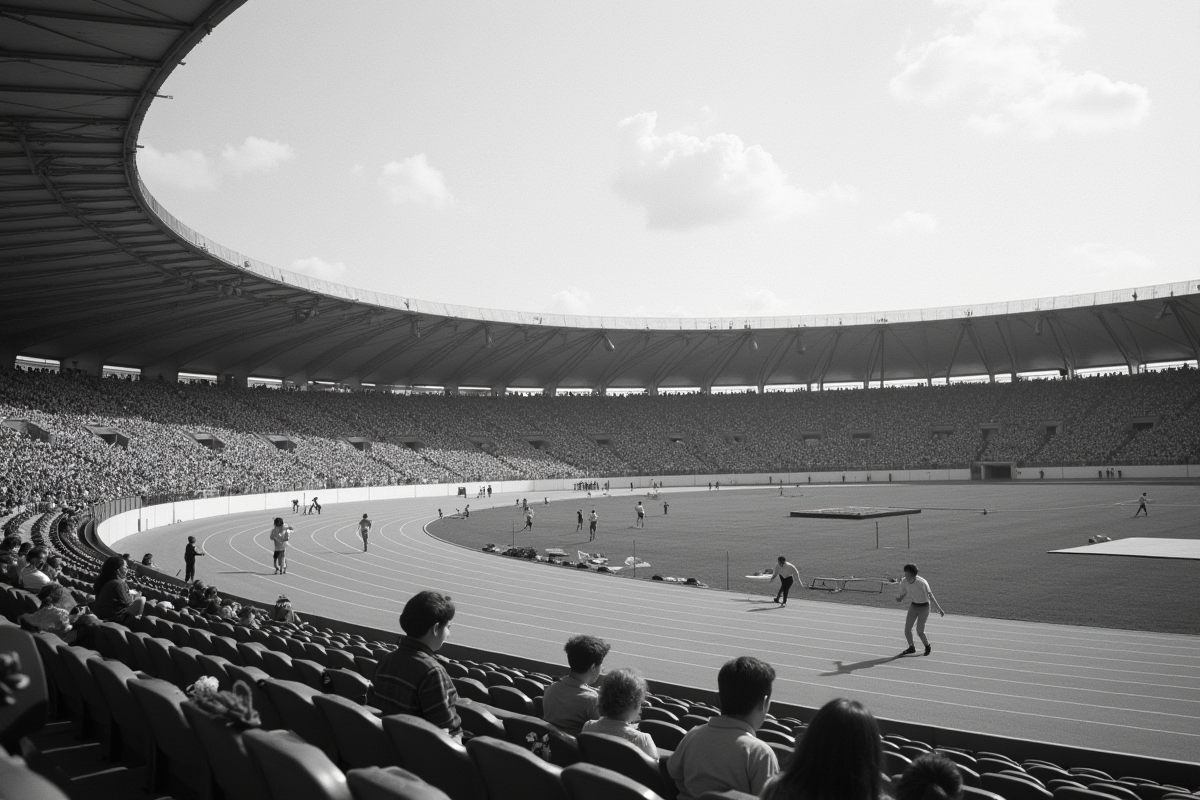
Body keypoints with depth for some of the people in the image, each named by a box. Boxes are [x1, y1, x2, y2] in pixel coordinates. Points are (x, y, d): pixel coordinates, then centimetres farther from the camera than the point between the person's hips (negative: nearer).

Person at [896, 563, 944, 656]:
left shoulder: (922, 582, -26)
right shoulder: (904, 581, -11)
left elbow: (931, 596, -24)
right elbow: (903, 594, 1)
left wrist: (939, 609, -28)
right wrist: (899, 599, -22)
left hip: (924, 607, -5)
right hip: (913, 606, 5)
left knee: (919, 631, -9)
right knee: (907, 629, -1)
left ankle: (928, 646, 20)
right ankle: (912, 648, 22)